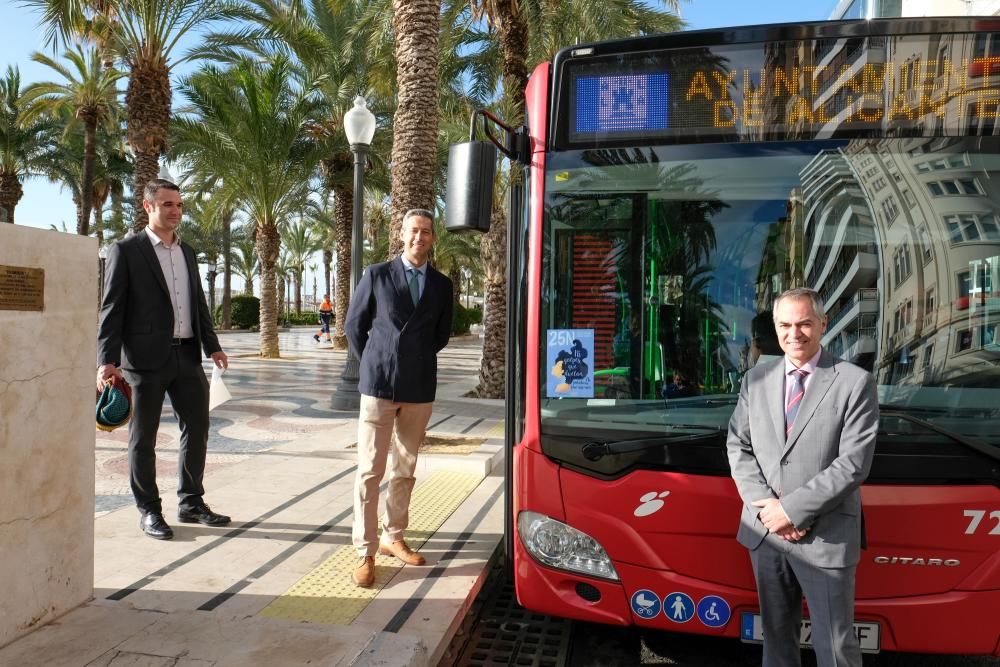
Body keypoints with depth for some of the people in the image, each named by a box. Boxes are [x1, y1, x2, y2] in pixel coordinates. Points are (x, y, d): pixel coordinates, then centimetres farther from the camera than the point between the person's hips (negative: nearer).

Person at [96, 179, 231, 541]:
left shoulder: (187, 252, 15)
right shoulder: (126, 250, -3)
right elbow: (111, 307, -7)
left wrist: (212, 345, 11)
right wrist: (107, 359, -14)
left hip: (187, 355, 6)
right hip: (146, 358, -6)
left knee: (197, 427, 9)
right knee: (143, 437, 5)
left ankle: (191, 503, 23)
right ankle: (148, 511, 18)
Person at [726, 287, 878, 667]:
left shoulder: (855, 382, -7)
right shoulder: (755, 379, 6)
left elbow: (852, 463, -13)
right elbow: (738, 446, 4)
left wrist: (792, 508, -16)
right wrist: (764, 504, -10)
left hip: (825, 536, -3)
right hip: (764, 532, 4)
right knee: (775, 632, 19)